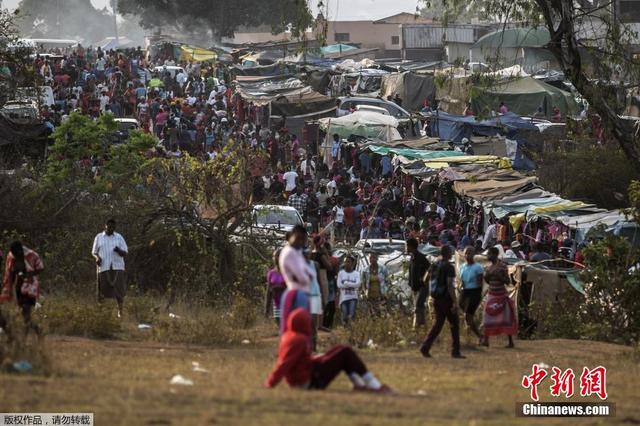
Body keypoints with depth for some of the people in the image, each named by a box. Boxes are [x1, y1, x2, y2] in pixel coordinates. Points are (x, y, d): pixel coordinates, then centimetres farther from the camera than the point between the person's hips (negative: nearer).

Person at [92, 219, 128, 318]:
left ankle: (120, 312, -7)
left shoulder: (119, 237, 9)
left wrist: (119, 251, -16)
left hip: (117, 267, 0)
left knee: (119, 290, -9)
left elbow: (125, 253, 6)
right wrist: (97, 258, -8)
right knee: (103, 290, -2)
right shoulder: (99, 237, 10)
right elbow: (94, 252, 14)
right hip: (104, 267, 0)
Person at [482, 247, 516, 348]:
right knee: (488, 317, 3)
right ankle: (486, 340, 7)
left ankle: (511, 342, 2)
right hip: (491, 295, 7)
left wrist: (498, 275, -24)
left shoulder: (502, 267, -13)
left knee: (506, 318, -3)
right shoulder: (489, 267, 7)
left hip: (501, 296, -7)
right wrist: (486, 277, -3)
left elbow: (507, 281, -14)